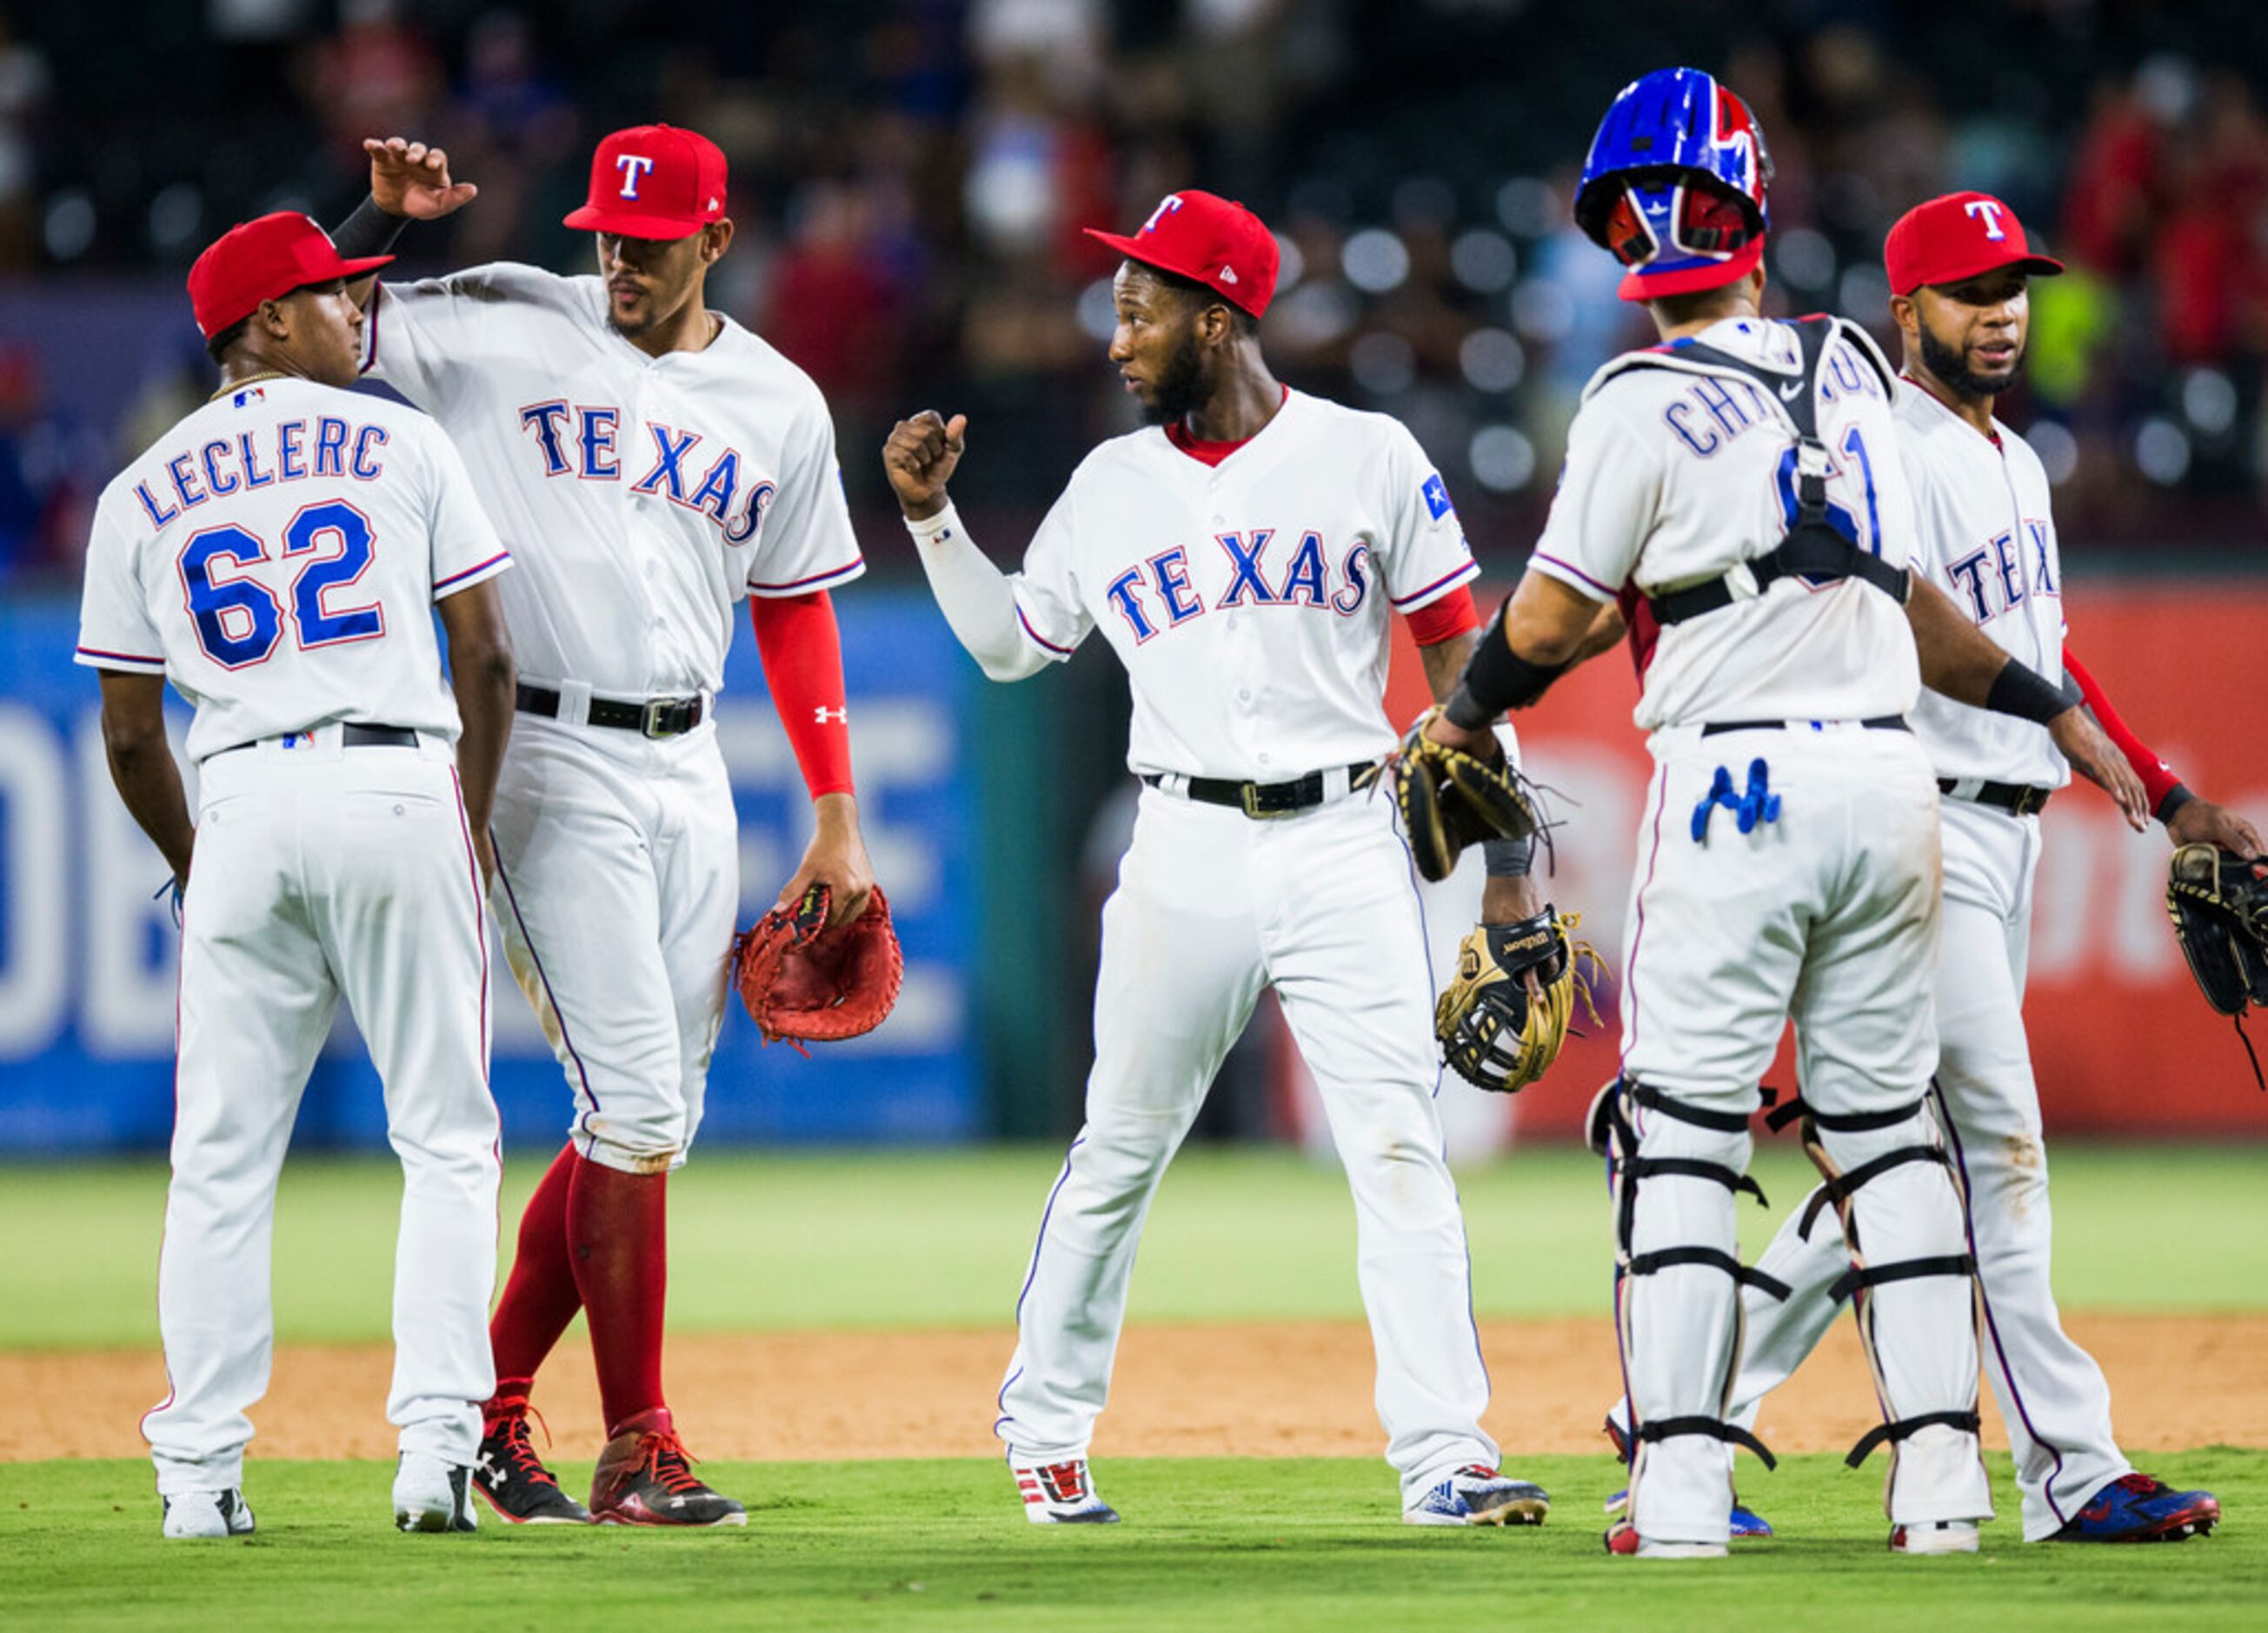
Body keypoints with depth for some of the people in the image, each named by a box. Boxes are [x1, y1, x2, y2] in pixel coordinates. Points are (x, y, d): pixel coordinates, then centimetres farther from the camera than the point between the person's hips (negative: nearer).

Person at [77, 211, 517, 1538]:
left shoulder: (142, 497, 12)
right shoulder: (404, 445, 6)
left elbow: (129, 733, 11)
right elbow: (488, 658, 3)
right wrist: (472, 821, 14)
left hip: (243, 806, 2)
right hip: (401, 789, -2)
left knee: (224, 1154, 6)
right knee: (445, 1137, 3)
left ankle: (202, 1467, 4)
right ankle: (436, 1442, -7)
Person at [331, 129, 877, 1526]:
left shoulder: (781, 405, 10)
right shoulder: (506, 328, 0)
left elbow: (797, 613, 15)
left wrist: (838, 820, 10)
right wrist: (385, 219, -15)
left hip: (687, 769, 5)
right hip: (549, 763, -5)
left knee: (647, 1121, 6)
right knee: (634, 1108, -10)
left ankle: (490, 1406, 19)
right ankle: (638, 1449, -4)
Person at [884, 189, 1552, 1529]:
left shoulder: (1368, 457, 2)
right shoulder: (1111, 487, 10)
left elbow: (1459, 653, 3)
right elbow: (1009, 643, 20)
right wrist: (933, 515, 6)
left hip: (1346, 844, -2)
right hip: (1187, 854, 2)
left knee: (1401, 1147, -10)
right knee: (1121, 1153, 8)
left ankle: (1445, 1457, -12)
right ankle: (1045, 1421, 24)